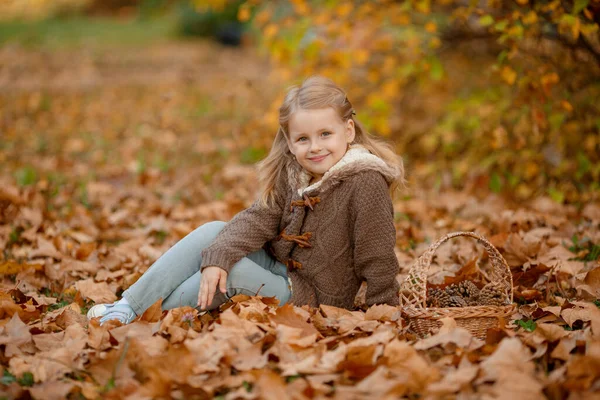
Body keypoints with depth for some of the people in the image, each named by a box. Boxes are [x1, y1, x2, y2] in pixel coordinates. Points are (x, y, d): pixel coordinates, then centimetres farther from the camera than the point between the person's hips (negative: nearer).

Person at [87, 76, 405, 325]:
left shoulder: (365, 182, -21)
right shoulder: (292, 172, 0)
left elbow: (376, 260, -19)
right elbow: (259, 219, -8)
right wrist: (217, 256, -24)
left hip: (312, 297, -7)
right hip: (279, 270, 7)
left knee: (231, 272, -26)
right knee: (213, 232, -8)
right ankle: (128, 307, -11)